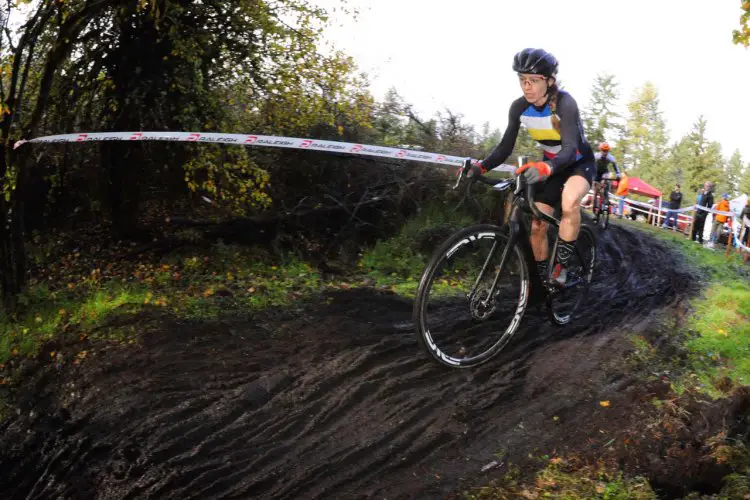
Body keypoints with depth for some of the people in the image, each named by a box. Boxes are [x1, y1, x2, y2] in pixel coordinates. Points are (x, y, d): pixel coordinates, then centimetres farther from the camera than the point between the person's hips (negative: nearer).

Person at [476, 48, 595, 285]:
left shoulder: (564, 103, -30)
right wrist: (481, 166, -29)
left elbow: (570, 149, -41)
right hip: (550, 166, 5)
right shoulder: (519, 107, -15)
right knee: (537, 226, -4)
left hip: (580, 163, -5)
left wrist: (546, 166, -62)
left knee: (569, 203, -37)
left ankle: (561, 266, -21)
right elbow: (505, 147, -11)